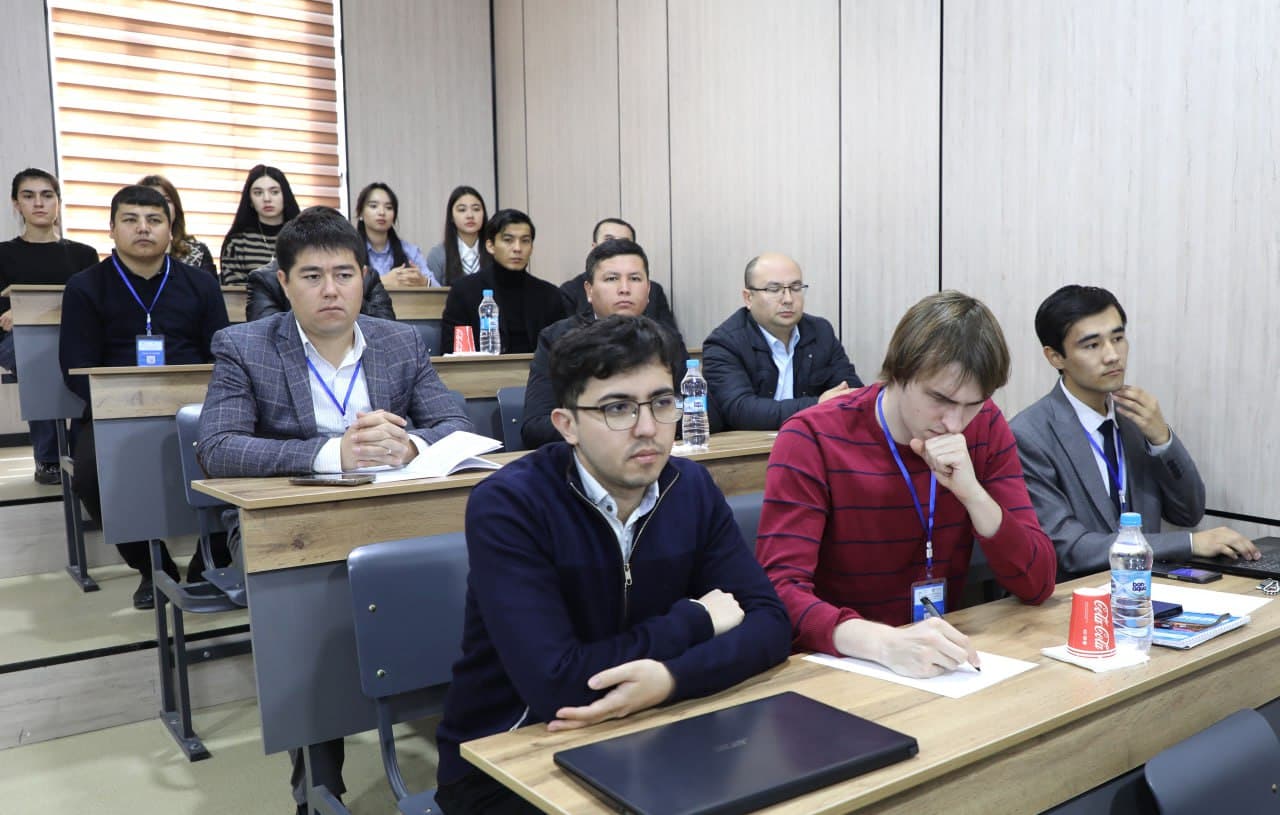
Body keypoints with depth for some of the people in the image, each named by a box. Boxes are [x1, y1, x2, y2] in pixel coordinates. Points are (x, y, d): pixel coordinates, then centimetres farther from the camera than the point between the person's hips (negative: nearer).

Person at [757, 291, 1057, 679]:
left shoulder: (985, 428, -2)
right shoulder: (812, 439, -14)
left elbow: (1038, 584, -3)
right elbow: (779, 590, -23)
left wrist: (972, 493, -19)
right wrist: (884, 642, -39)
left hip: (942, 664, 3)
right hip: (839, 662, -3)